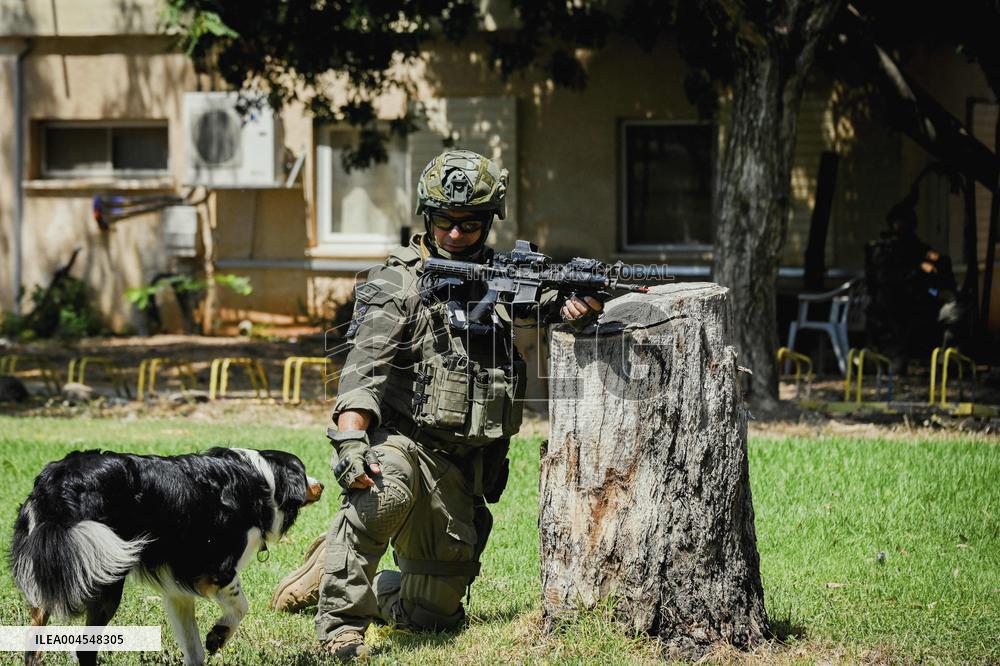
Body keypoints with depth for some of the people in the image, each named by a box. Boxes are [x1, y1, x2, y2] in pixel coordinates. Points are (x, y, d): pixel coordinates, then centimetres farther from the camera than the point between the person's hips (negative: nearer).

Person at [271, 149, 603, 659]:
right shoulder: (398, 283, -7)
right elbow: (365, 366, -19)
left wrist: (580, 302, -19)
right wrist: (351, 441, -35)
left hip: (459, 473, 6)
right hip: (401, 441, -6)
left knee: (435, 612, 12)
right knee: (385, 491, -43)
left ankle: (332, 573, 36)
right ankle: (340, 622, -31)